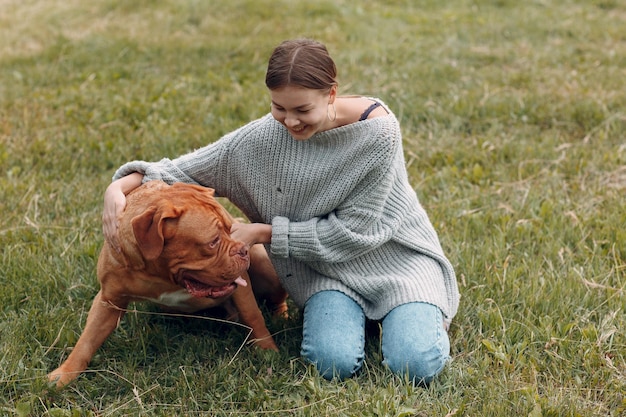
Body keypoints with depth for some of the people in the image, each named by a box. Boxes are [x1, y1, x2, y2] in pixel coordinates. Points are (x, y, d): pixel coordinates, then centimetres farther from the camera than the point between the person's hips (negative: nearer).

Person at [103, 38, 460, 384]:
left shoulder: (375, 129, -24)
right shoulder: (264, 138, -16)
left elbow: (354, 230, -20)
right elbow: (185, 170, -6)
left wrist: (262, 232, -21)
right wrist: (121, 187, -25)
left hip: (396, 255, -1)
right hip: (327, 264, 2)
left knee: (415, 365, -22)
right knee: (334, 363, -24)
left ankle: (426, 309, 12)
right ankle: (350, 310, 10)